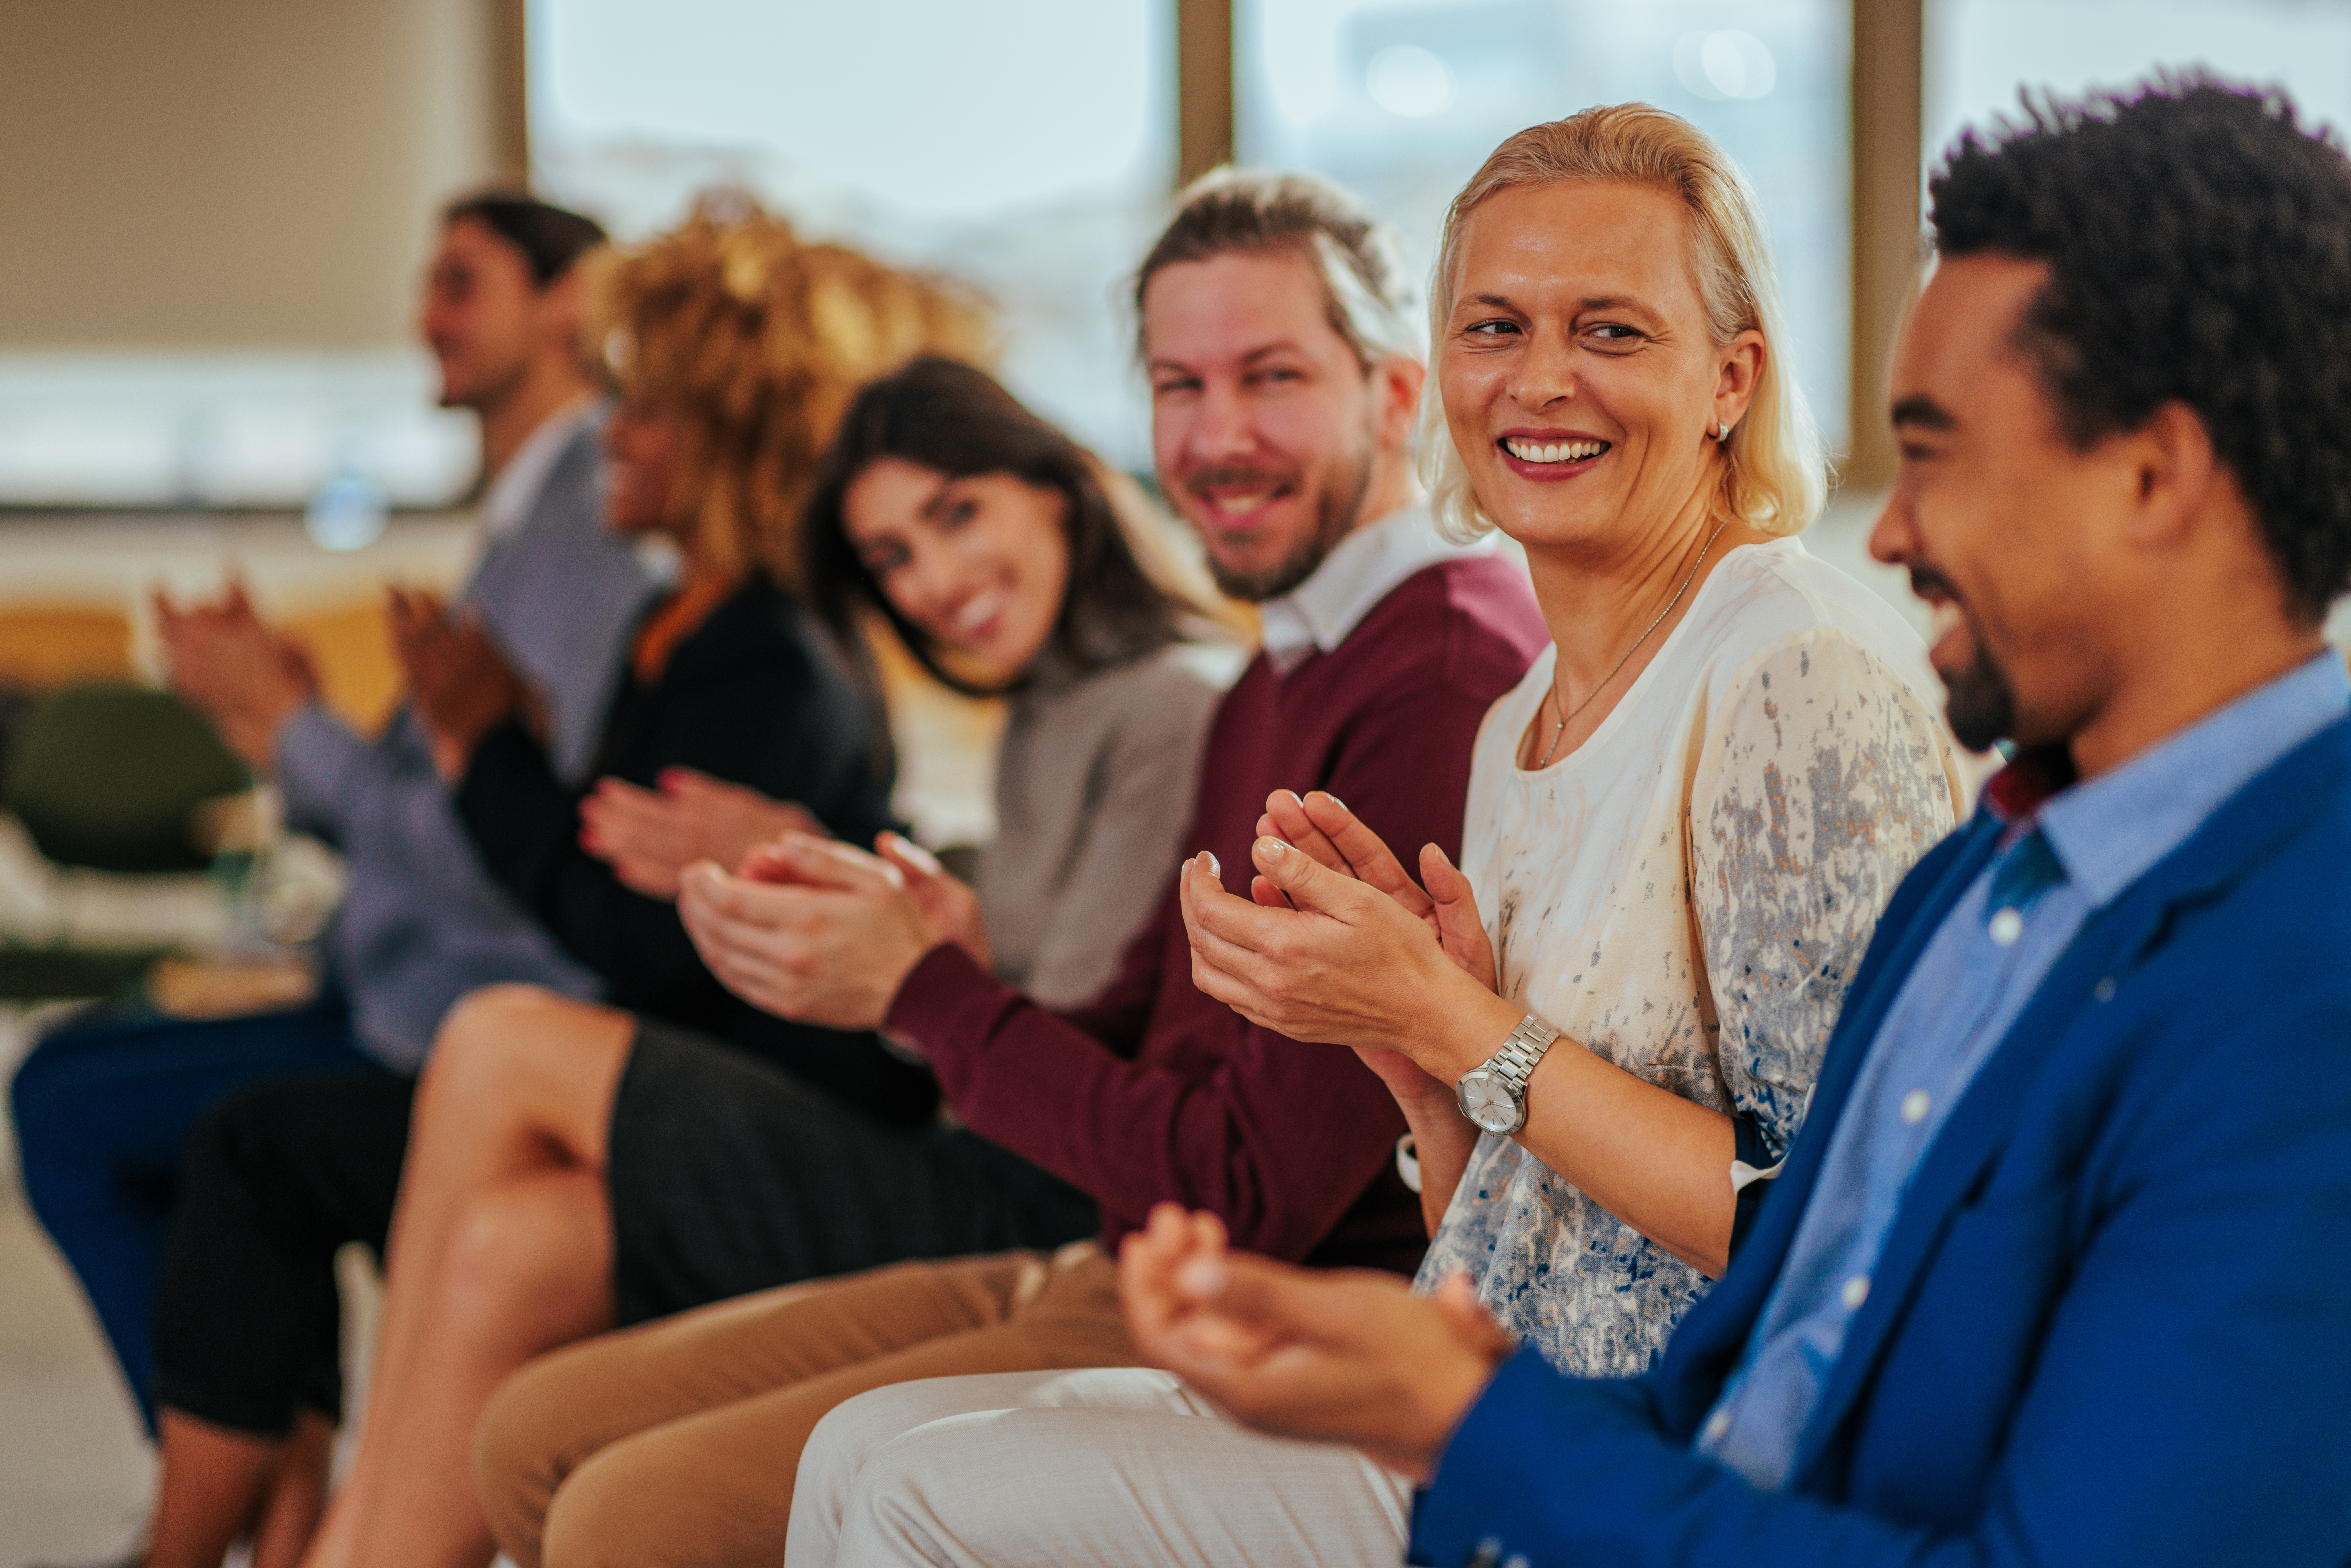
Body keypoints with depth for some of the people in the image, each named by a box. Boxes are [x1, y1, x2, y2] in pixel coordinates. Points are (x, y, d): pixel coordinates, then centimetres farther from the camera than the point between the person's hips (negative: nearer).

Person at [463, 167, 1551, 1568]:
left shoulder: (1453, 679, -19)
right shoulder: (1284, 671, 16)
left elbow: (1259, 1186, -22)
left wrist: (926, 993, -13)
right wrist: (947, 964, -5)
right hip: (1111, 1279, 10)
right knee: (543, 1435, 8)